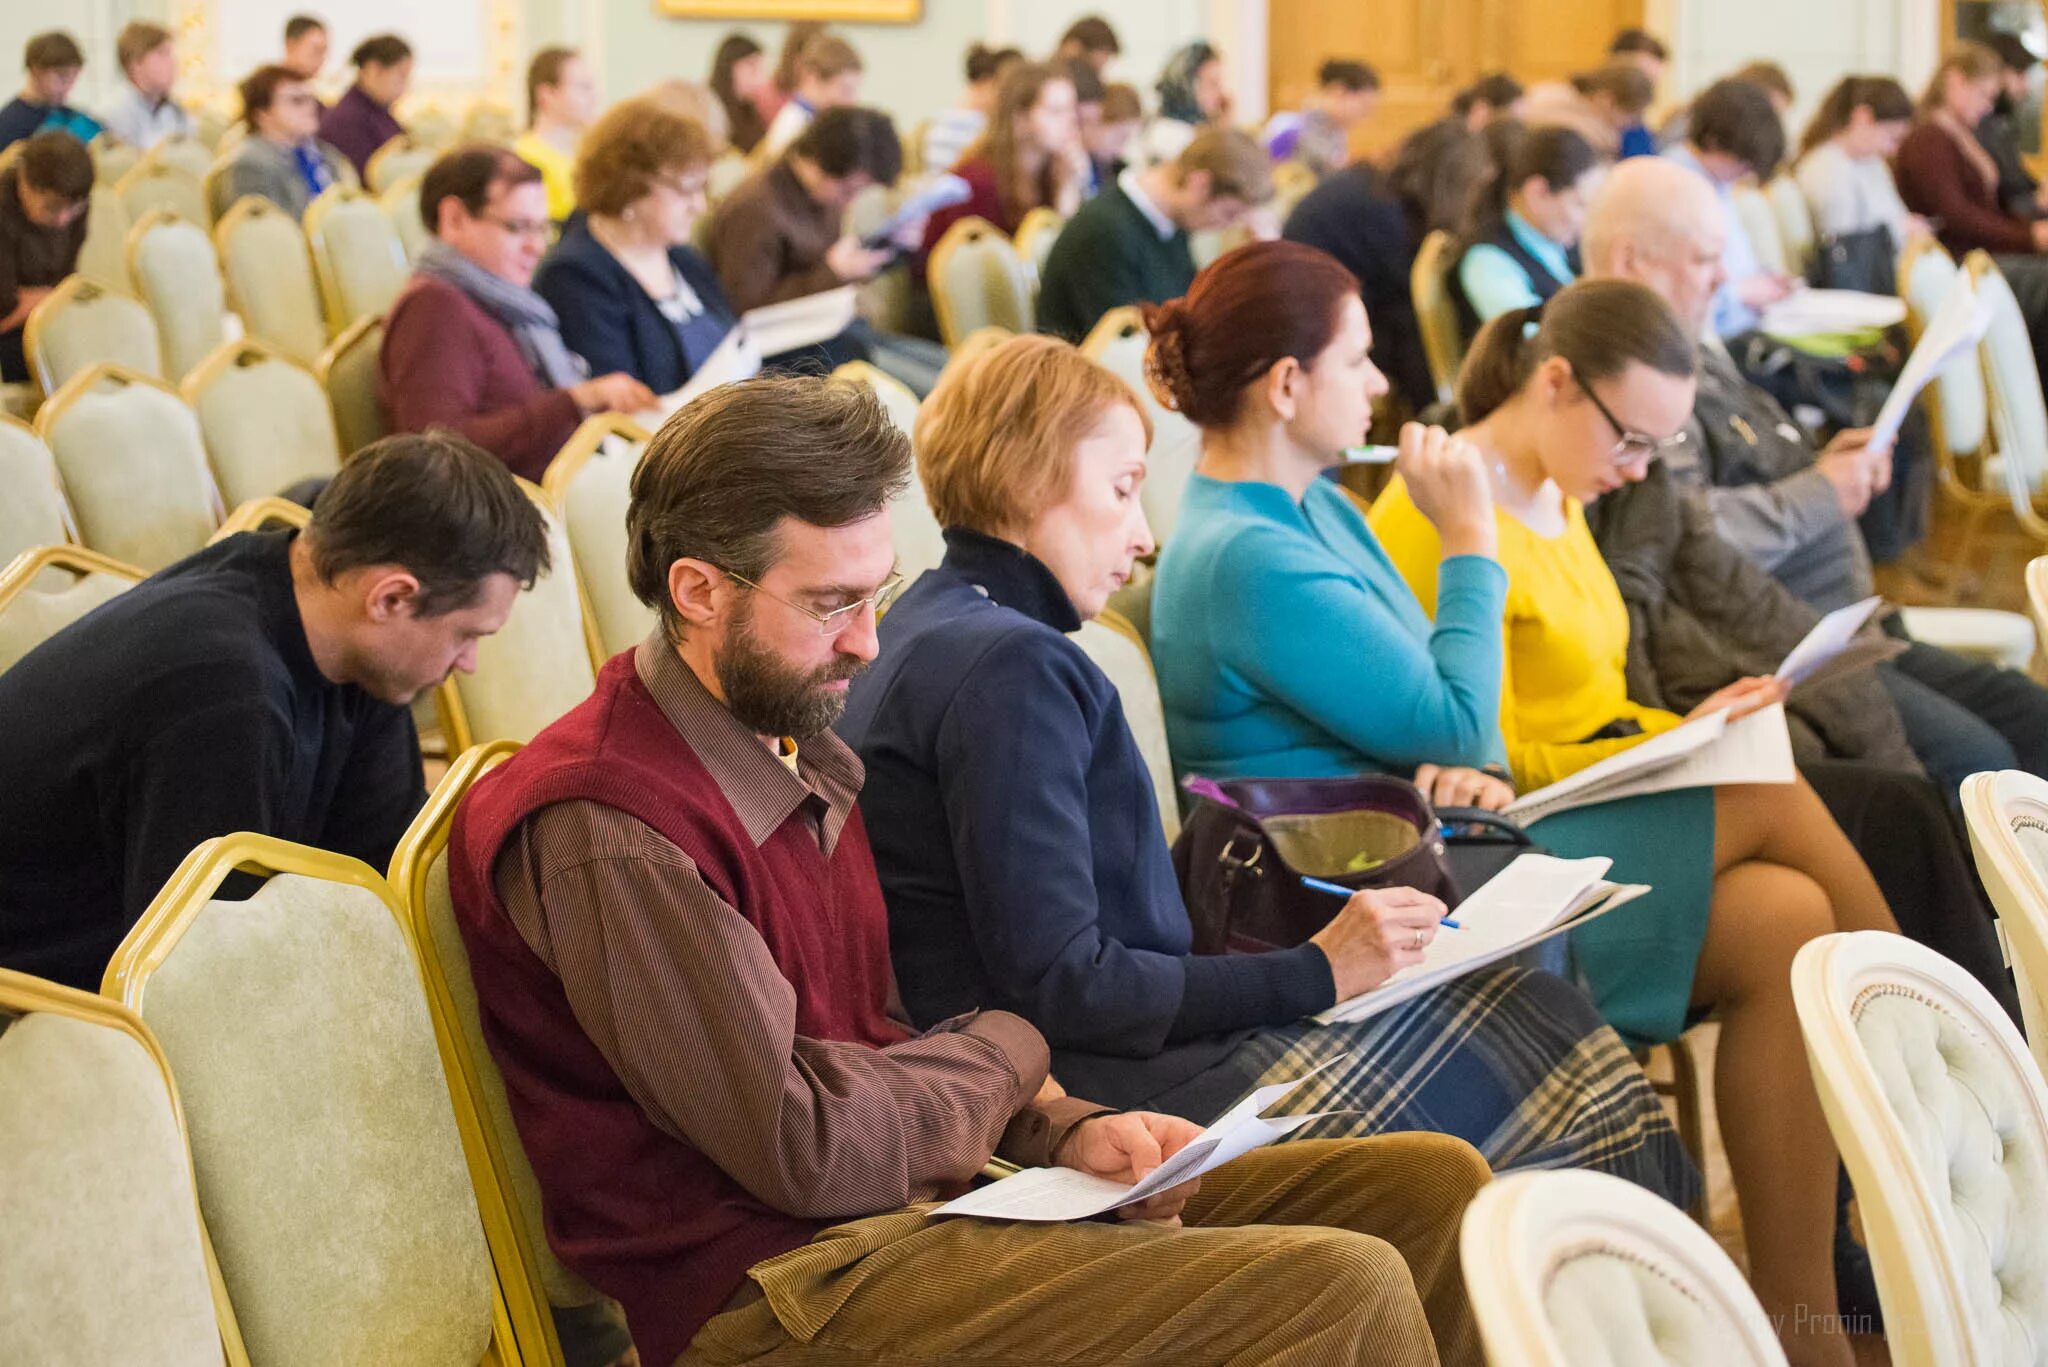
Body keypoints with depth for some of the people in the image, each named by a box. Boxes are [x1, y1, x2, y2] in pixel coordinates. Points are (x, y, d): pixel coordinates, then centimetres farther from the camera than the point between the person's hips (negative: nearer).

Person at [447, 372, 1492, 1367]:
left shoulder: (799, 749, 13)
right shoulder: (604, 834, -19)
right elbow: (803, 1147, -20)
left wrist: (1064, 1132, -1)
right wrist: (1003, 1053, -2)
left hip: (909, 1199, 10)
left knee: (1433, 1187, 1)